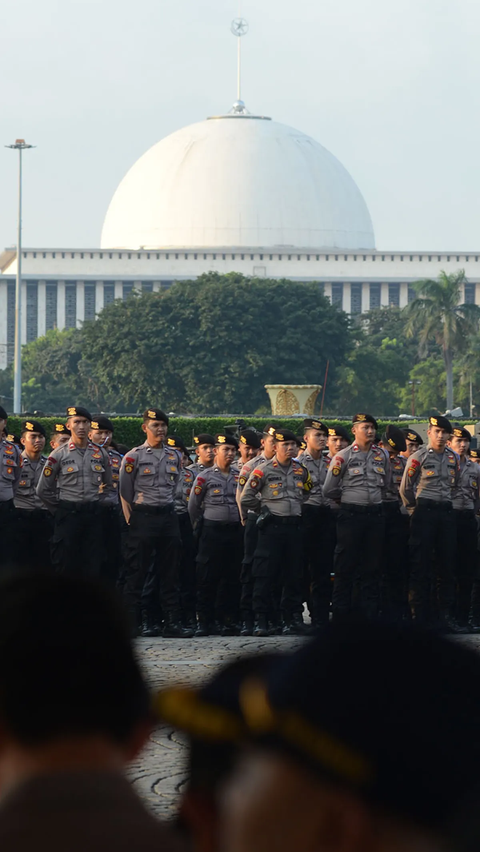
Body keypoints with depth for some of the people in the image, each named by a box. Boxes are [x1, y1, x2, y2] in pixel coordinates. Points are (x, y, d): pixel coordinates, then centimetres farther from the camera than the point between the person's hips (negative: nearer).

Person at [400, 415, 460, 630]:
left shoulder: (453, 458, 10)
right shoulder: (418, 457, -4)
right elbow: (405, 488, 0)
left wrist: (448, 504, 14)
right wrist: (414, 510, 5)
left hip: (447, 512, 5)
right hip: (424, 512, -5)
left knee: (446, 565, 4)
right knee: (420, 566, -4)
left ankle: (444, 614, 9)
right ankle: (419, 617, -3)